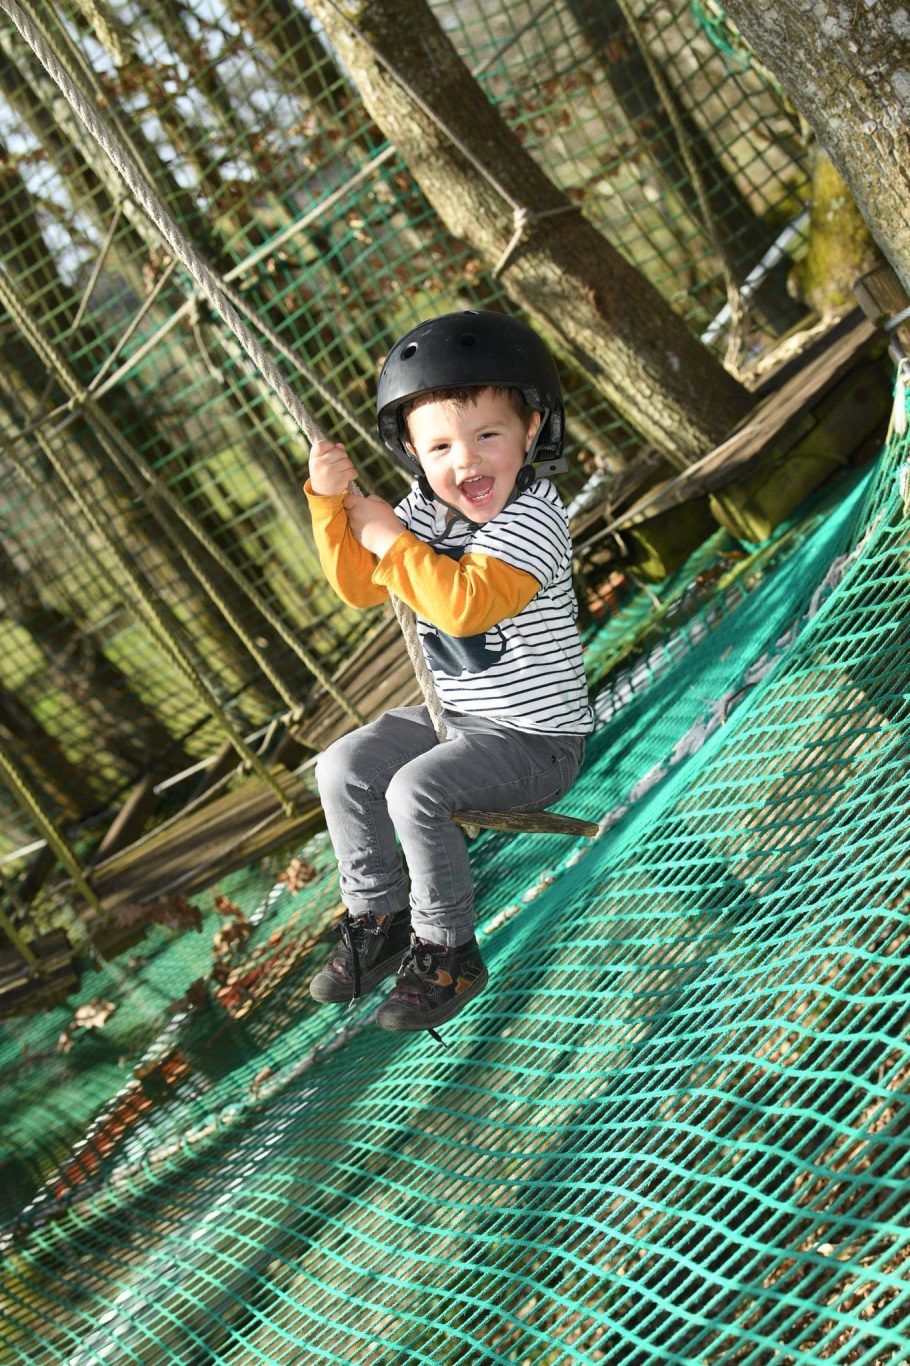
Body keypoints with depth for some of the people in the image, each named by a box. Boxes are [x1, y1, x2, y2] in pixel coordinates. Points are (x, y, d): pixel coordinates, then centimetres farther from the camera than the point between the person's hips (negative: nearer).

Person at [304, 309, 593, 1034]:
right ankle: (379, 918, 15)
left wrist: (391, 538, -27)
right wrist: (333, 501, -7)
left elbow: (465, 604, -37)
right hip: (455, 714, 8)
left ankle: (446, 950, -8)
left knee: (414, 790, -25)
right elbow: (359, 586, 7)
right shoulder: (425, 509, 1)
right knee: (343, 767, 1)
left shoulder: (534, 519, -24)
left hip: (535, 737, -8)